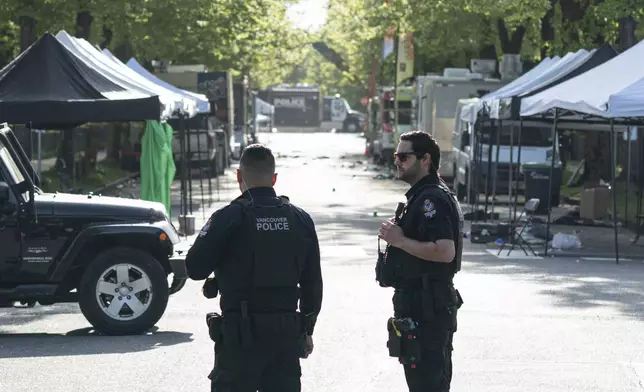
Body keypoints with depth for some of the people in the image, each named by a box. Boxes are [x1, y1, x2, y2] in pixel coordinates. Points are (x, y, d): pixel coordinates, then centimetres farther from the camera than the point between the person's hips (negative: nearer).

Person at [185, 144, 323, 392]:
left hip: (241, 333, -4)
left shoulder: (229, 218, -11)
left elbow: (195, 269, -10)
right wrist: (307, 330, 17)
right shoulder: (300, 219, 4)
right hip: (287, 332, 4)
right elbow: (312, 282, 8)